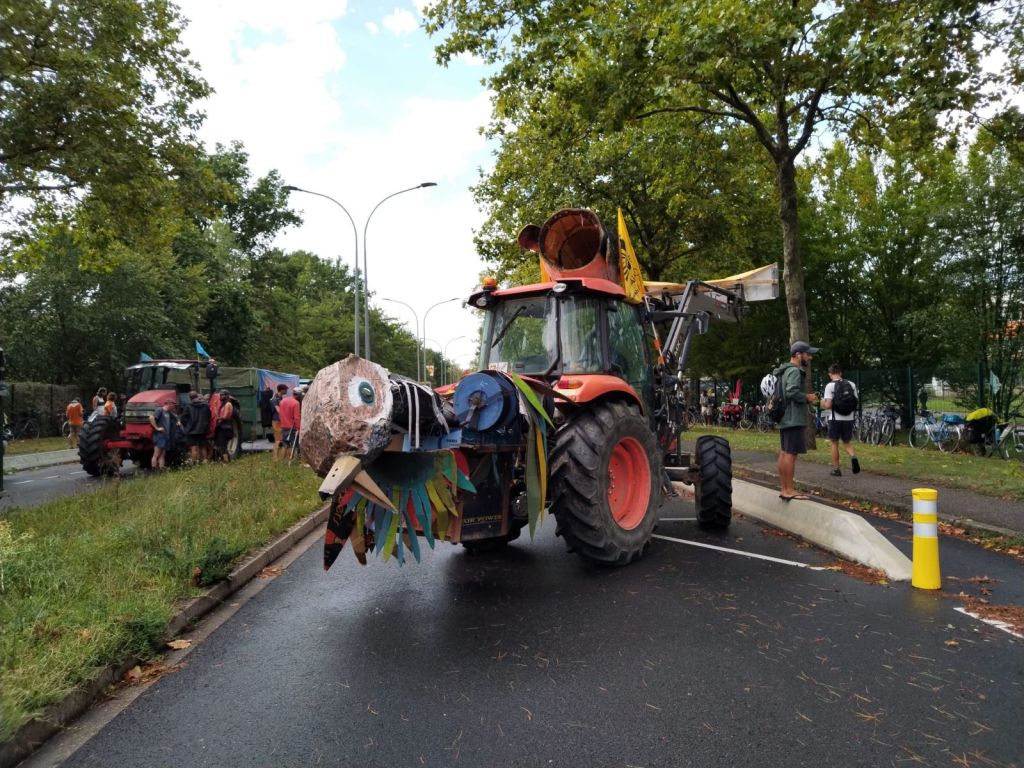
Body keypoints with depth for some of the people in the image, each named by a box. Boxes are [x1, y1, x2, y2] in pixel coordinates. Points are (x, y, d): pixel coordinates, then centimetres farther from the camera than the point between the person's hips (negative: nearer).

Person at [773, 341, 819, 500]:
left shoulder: (786, 370, 18)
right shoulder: (795, 371, -13)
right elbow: (792, 391, -26)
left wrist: (805, 398, 17)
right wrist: (807, 397, -12)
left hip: (785, 418, 10)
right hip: (794, 419, -10)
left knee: (784, 453, 12)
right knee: (791, 454, -10)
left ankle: (783, 487, 18)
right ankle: (789, 490, -9)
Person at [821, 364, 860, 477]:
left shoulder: (830, 386, -9)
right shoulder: (852, 385, 5)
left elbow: (828, 405, -14)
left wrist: (822, 402, 6)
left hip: (835, 418, -4)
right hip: (849, 418, 4)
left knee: (834, 443, 10)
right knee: (847, 442, 17)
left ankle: (836, 469, 13)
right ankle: (853, 457, -13)